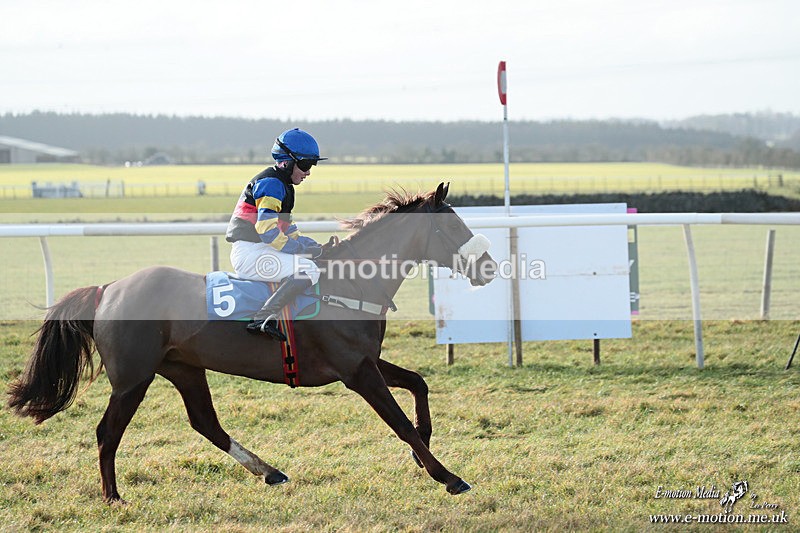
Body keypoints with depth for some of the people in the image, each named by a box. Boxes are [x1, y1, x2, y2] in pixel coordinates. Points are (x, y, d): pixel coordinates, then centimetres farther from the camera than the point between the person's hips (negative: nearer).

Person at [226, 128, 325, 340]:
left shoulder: (282, 186, 21)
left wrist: (318, 247, 11)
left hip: (260, 251, 11)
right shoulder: (271, 184, -12)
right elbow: (268, 232, -22)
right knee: (308, 270, -25)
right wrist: (304, 249, -17)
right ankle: (262, 319, -33)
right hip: (249, 253, -11)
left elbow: (288, 230, 24)